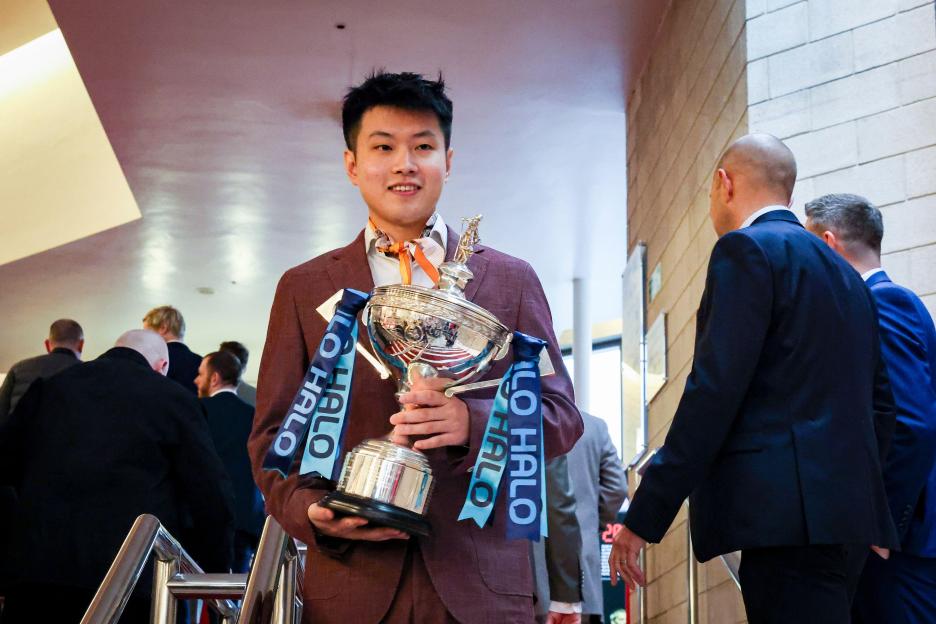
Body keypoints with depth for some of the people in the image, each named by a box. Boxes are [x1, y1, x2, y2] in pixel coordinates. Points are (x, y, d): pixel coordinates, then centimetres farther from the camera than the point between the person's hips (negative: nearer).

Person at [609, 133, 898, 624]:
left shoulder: (747, 250, -5)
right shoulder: (844, 275, 21)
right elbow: (879, 405, 22)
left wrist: (644, 516, -14)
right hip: (836, 505, 9)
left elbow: (714, 391, -14)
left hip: (784, 509, -9)